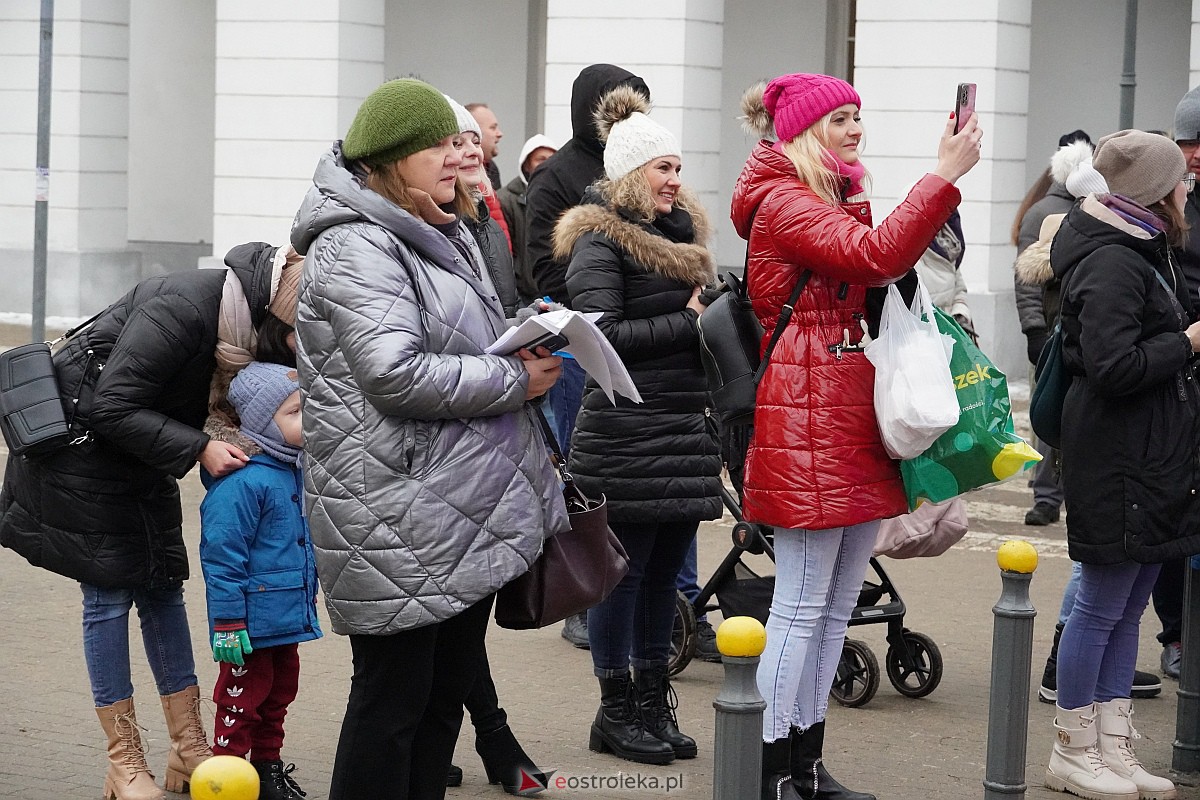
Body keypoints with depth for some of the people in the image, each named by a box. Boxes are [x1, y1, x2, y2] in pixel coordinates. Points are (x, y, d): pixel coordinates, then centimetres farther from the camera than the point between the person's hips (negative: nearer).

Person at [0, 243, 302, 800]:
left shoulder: (246, 315, -6)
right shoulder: (183, 308, -31)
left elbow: (201, 404, 3)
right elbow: (111, 408, -29)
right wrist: (198, 448, -30)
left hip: (140, 460, 8)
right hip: (81, 455, -8)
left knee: (163, 590, 8)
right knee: (109, 595, -4)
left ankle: (189, 749, 14)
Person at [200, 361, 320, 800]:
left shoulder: (295, 471, 7)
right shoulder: (242, 481, -22)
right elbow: (222, 557, -22)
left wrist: (309, 596, 28)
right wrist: (228, 624, -21)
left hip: (288, 618, 9)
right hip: (253, 623, -9)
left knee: (279, 693, 19)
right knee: (242, 699, 3)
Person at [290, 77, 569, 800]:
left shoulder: (446, 237, 18)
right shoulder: (355, 247, -14)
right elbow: (397, 374, -25)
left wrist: (529, 340, 9)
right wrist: (516, 380, -15)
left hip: (469, 511, 10)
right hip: (402, 523, -10)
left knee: (450, 686, 15)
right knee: (393, 697, -3)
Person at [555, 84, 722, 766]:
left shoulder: (684, 232, 17)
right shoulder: (600, 242, -8)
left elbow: (707, 307, 27)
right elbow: (603, 333, -17)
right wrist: (688, 322, -14)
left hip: (688, 426, 8)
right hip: (628, 433, -8)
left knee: (666, 567, 11)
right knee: (627, 568, 0)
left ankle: (654, 702, 20)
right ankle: (616, 712, 9)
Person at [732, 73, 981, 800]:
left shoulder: (844, 203, 19)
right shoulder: (783, 204, -10)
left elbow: (887, 278, 11)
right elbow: (877, 256, -25)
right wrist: (947, 174, -24)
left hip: (859, 424, 9)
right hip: (807, 423, -9)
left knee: (837, 608, 12)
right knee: (802, 608, -6)